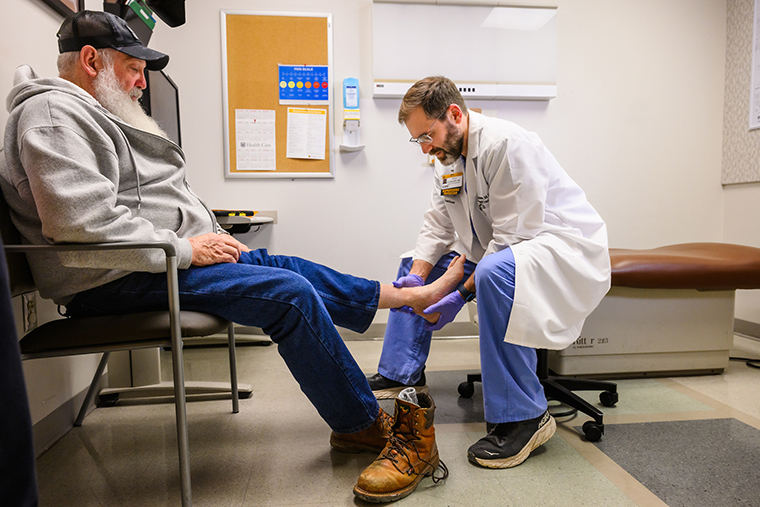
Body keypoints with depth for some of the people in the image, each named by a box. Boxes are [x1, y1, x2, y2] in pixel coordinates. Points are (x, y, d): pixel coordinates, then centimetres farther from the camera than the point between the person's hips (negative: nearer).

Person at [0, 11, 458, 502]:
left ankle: (415, 296, 14)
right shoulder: (55, 114, -12)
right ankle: (364, 426, -6)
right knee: (290, 293, -20)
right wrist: (186, 248, -19)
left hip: (166, 258, 11)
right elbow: (84, 223, -26)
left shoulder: (95, 113, 23)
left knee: (289, 269, 5)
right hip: (124, 281, -11)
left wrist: (214, 239, 10)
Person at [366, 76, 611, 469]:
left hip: (564, 245, -9)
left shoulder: (507, 145, -23)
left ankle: (524, 416, -26)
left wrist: (462, 294, -27)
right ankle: (402, 374, 14)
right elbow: (437, 227, 5)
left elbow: (512, 238, -27)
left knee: (495, 271, -41)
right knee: (414, 265, 9)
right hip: (496, 251, 9)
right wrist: (418, 276, -11)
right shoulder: (449, 156, 5)